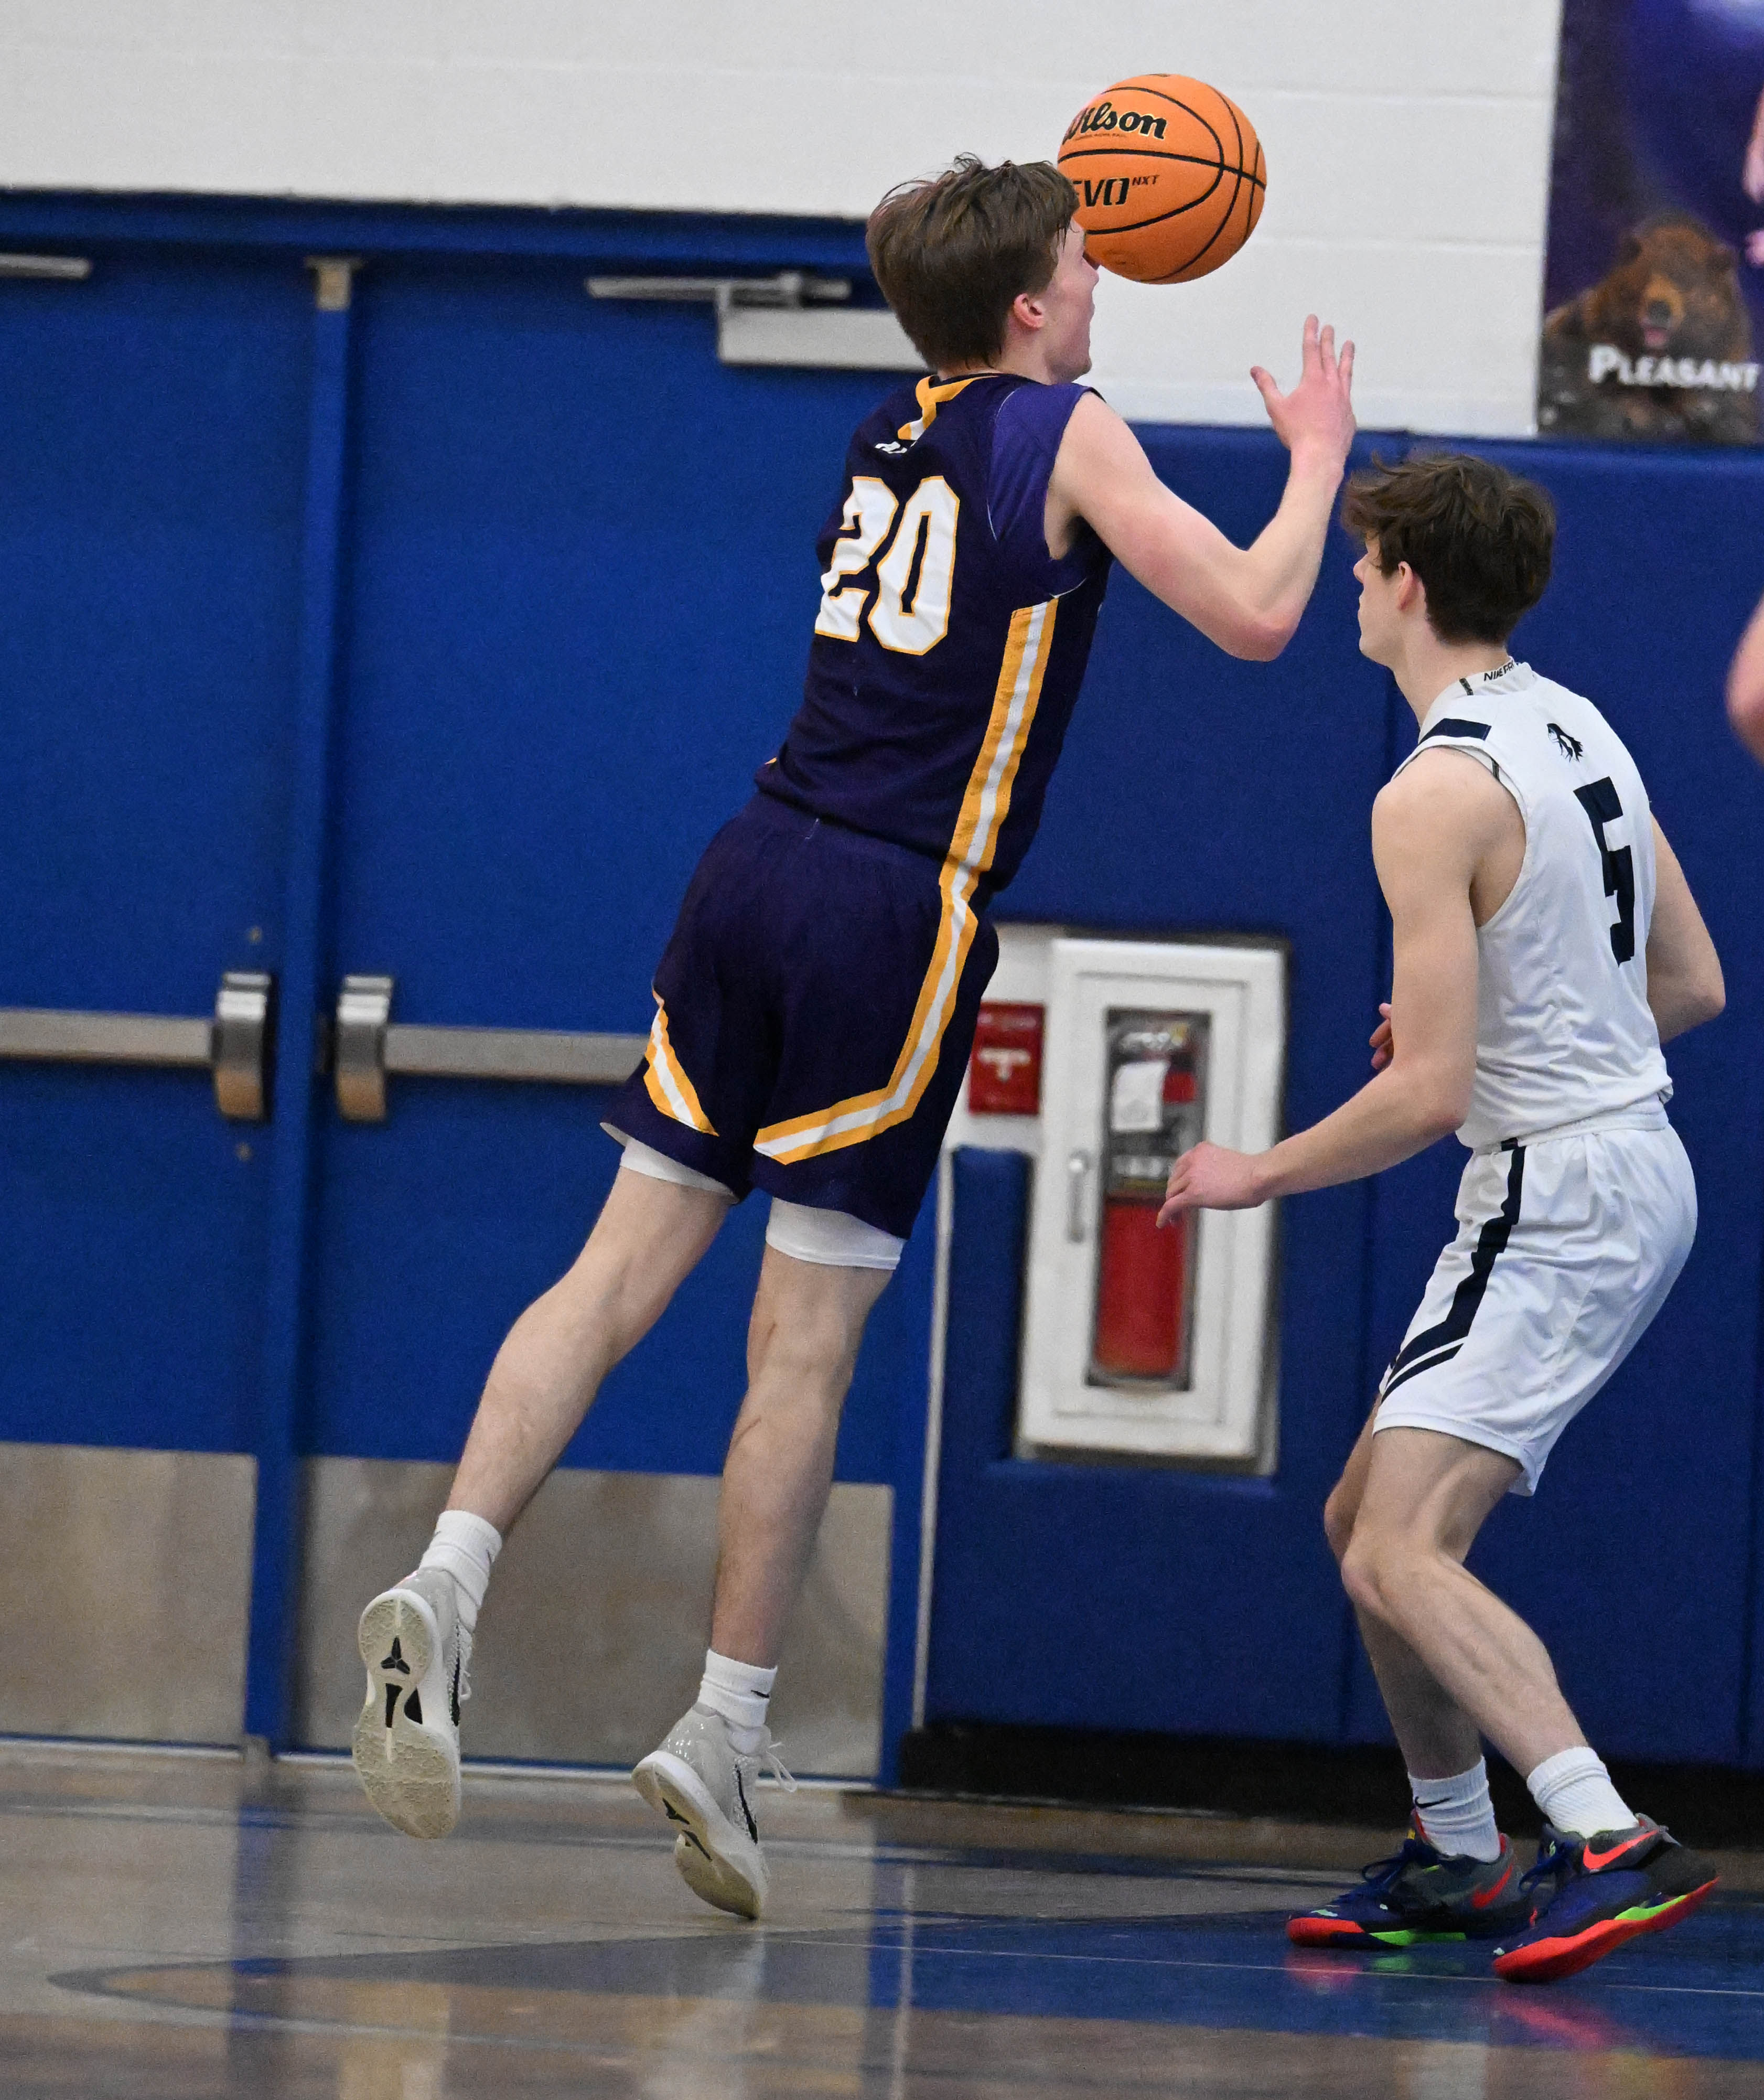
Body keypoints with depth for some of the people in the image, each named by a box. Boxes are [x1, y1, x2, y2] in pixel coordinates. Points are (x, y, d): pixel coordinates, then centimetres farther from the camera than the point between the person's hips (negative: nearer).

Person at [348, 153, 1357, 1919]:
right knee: (806, 1343, -1)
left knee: (624, 1269, 3)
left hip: (761, 868, 6)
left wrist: (1036, 242, 42)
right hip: (895, 914, -6)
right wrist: (1316, 459, 10)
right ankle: (725, 1736, 2)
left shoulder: (889, 437, 17)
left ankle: (447, 1585, -16)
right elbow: (1254, 616, -7)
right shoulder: (1067, 435, -3)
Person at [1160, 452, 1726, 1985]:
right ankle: (1460, 1859, 25)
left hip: (1555, 1191, -10)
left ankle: (1611, 1844, -28)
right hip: (1635, 1158, 10)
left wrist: (1262, 1173, -6)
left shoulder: (1437, 794, -18)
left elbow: (1429, 1093, -20)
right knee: (1365, 1518, 17)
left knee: (1400, 1557, -18)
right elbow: (1692, 986, 16)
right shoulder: (1582, 733, 10)